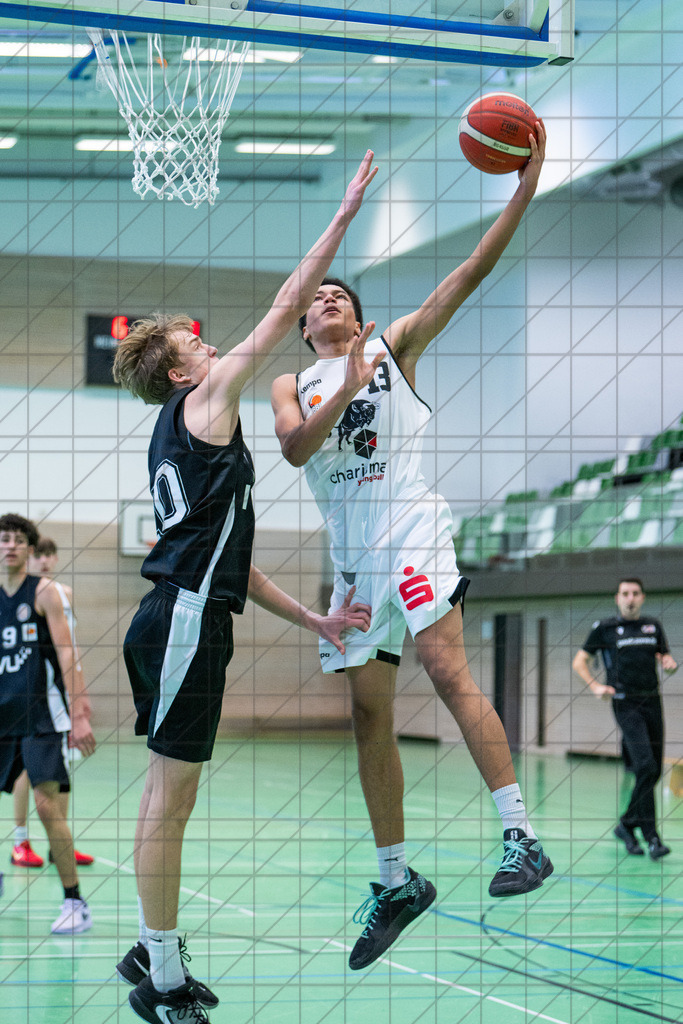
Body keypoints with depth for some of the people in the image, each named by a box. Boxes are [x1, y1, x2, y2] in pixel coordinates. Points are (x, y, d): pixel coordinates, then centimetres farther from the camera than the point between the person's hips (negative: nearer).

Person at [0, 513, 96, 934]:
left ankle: (76, 905, -7)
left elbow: (66, 651, -8)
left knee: (47, 806, -13)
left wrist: (79, 714, -15)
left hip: (42, 717, -6)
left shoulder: (44, 591, -2)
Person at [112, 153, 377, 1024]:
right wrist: (346, 215, 1)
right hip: (184, 622, -10)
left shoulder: (182, 438, 24)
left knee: (169, 794, 14)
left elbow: (227, 559, 24)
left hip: (184, 617, 10)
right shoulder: (206, 399, -1)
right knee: (172, 797, -7)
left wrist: (313, 621, 22)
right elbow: (288, 306, -5)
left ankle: (152, 954, 21)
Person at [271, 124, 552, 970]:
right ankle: (396, 881, 15)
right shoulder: (292, 386, 17)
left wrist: (525, 186, -8)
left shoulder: (396, 347, 10)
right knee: (369, 716, 6)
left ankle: (521, 837, -28)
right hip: (352, 554, 5)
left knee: (448, 673, -23)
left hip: (410, 532, -5)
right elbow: (295, 449, -4)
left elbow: (471, 272, 0)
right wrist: (348, 388, -15)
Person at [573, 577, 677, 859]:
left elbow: (665, 657, 23)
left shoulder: (653, 627, 13)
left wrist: (669, 663, -1)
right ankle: (650, 835, -13)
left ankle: (627, 825, 22)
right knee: (645, 767, -18)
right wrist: (595, 686, -6)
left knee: (654, 770, 5)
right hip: (625, 705, -5)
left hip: (652, 702, 5)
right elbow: (580, 661, 10)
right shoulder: (604, 628, 2)